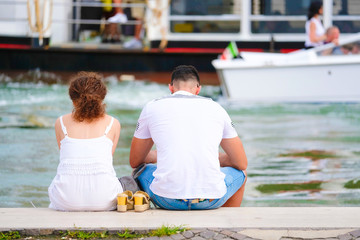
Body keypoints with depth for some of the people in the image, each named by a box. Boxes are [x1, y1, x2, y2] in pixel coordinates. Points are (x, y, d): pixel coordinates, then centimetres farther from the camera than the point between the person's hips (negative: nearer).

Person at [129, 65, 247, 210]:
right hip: (211, 200, 0)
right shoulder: (216, 108, 13)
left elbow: (134, 162, 21)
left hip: (167, 199, 0)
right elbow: (242, 163, 19)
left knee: (140, 170, 34)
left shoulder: (152, 107, 11)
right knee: (240, 173, 34)